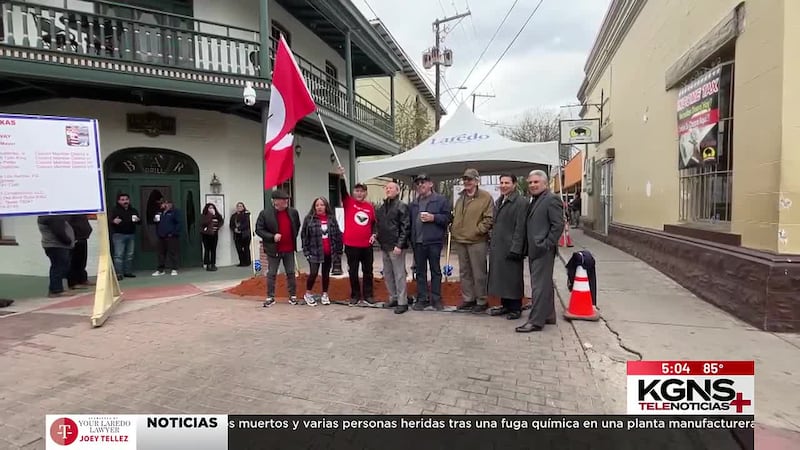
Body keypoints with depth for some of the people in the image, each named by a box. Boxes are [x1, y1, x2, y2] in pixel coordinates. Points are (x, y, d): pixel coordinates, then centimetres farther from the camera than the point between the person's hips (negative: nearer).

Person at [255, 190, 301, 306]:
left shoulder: (293, 212, 0)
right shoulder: (265, 213, -12)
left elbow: (297, 226, 17)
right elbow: (259, 230, -8)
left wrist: (293, 238, 10)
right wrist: (272, 237, -19)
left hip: (289, 249, 3)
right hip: (273, 249, -3)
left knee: (291, 273, 11)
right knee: (271, 274, 7)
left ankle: (293, 295, 22)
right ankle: (270, 297, 19)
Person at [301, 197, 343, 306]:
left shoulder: (331, 218, 4)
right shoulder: (309, 218, -4)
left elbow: (338, 234, 7)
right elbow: (304, 236, -2)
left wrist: (338, 250, 4)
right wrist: (306, 251, -7)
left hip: (328, 253, 3)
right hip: (315, 252, -3)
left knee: (326, 274, 12)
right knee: (313, 273, -4)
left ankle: (325, 295, 26)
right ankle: (308, 294, 17)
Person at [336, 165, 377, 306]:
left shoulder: (370, 206, 5)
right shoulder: (348, 202, 0)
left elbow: (374, 223, 14)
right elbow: (343, 190, -16)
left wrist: (374, 234, -1)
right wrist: (341, 177, -30)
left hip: (367, 245, 2)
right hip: (351, 245, -2)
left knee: (368, 271, 10)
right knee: (353, 272, 8)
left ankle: (368, 295, 22)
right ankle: (355, 295, 21)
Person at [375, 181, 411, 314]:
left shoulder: (402, 206, -7)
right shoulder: (382, 207, 15)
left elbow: (405, 227, -13)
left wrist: (399, 245, -19)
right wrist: (376, 235, 5)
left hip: (396, 246, -8)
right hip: (384, 246, 8)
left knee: (399, 275, -3)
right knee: (387, 274, 13)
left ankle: (402, 302, 5)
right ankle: (393, 298, 26)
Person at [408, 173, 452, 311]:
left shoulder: (441, 200, 1)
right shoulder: (413, 203, 18)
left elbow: (448, 217, -5)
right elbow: (410, 221, 20)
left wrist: (433, 218, -16)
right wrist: (411, 238, 10)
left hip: (434, 241, -5)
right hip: (418, 242, 5)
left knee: (436, 271, 5)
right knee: (420, 272, 9)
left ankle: (436, 299, 13)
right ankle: (422, 299, 17)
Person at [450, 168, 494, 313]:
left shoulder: (485, 197, -6)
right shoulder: (460, 198, 16)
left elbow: (489, 218, -11)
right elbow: (455, 216, 24)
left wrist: (478, 230, -15)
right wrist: (453, 230, 12)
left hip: (477, 241, -7)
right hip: (460, 241, 7)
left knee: (478, 273, 0)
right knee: (464, 272, 13)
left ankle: (481, 301, 12)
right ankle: (468, 299, 25)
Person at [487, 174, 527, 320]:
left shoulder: (521, 202, -10)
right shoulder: (498, 202, 16)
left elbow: (520, 228, -15)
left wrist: (515, 249, -19)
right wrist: (492, 241, 14)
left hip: (510, 248, -8)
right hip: (497, 248, 8)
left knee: (513, 279, 2)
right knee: (500, 277, 13)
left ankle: (516, 308, 15)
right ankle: (505, 305, 26)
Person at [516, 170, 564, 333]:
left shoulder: (551, 199, -10)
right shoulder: (534, 201, 17)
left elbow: (558, 225, -15)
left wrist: (546, 245, -16)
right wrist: (529, 248, 13)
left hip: (543, 251, -9)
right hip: (534, 250, 9)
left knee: (540, 285, -6)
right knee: (544, 284, 16)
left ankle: (536, 321, -2)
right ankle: (548, 316, 26)